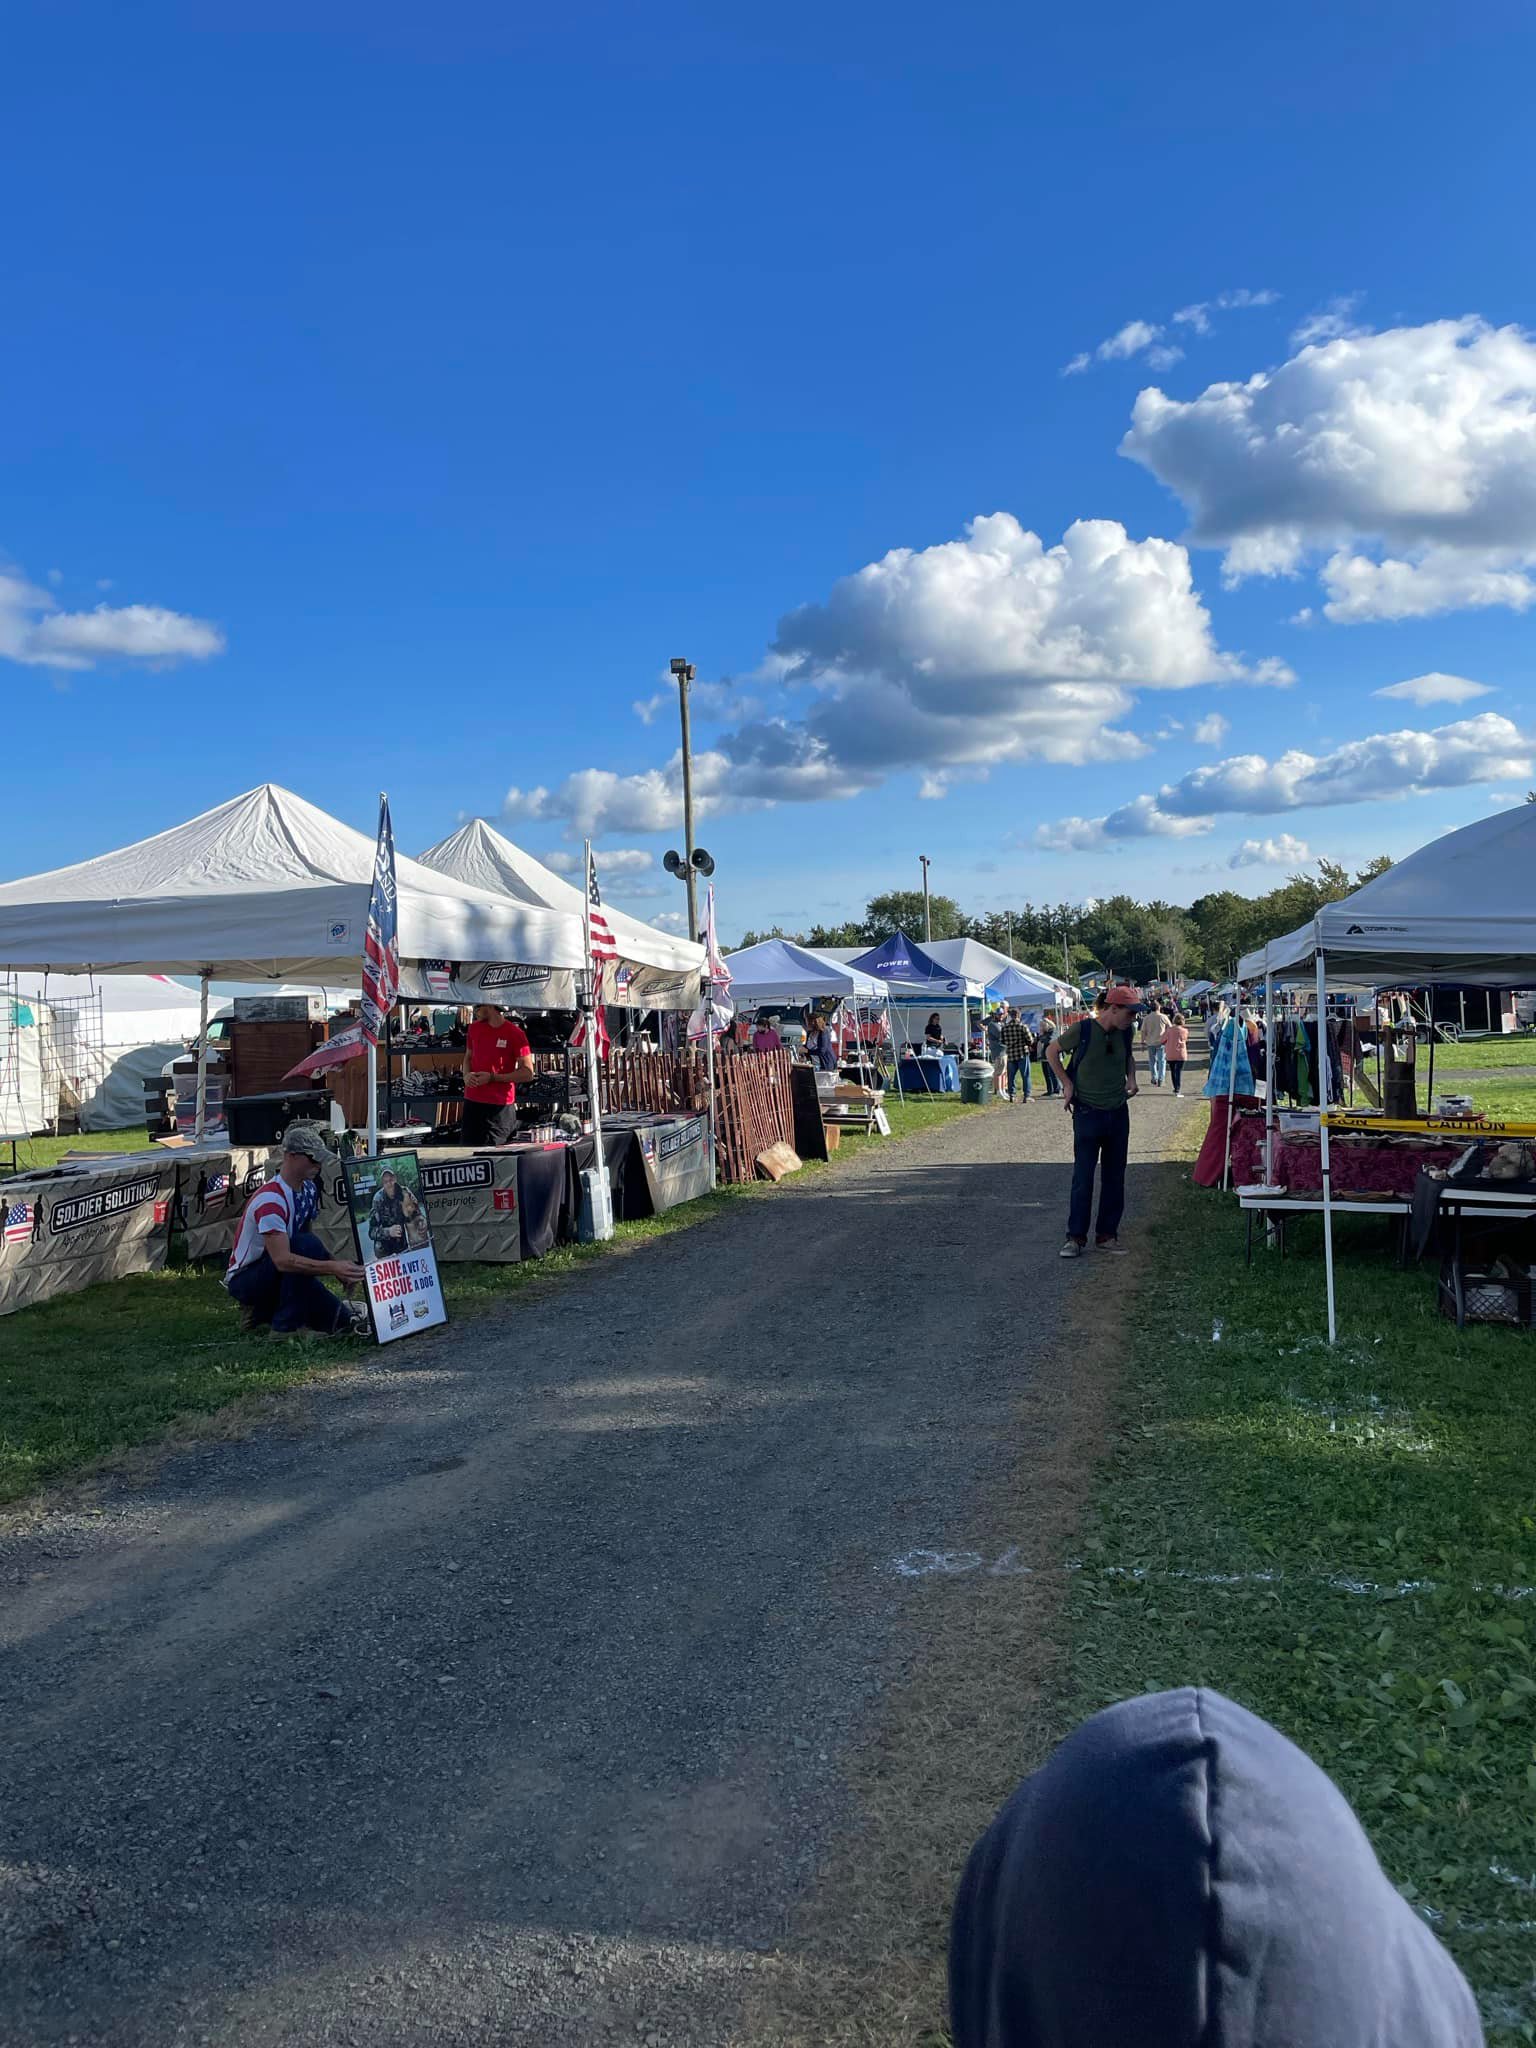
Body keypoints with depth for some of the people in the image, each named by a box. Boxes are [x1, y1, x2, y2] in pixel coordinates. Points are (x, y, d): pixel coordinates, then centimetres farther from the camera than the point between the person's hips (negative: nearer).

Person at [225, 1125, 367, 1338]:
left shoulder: (306, 1189, 2)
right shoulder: (271, 1199, -28)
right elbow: (282, 1260, -38)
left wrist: (339, 1268, -13)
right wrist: (333, 1267, -46)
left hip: (275, 1273, 8)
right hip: (242, 1279, -8)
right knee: (305, 1244, -32)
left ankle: (263, 1311, 3)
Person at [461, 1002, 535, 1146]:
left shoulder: (515, 1033, -8)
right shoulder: (474, 1028, 9)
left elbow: (528, 1073, -8)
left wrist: (492, 1077, -14)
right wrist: (466, 1075, -1)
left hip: (500, 1107, -5)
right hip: (472, 1102, 5)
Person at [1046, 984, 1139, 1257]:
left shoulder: (1124, 1033, 0)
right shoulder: (1082, 1030, -15)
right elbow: (1053, 1052, 0)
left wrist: (1131, 1078, 3)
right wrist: (1067, 1085, -5)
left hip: (1119, 1113, 5)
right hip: (1088, 1113, -5)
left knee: (1114, 1177, 9)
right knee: (1083, 1177, -3)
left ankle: (1107, 1235, 19)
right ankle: (1076, 1237, 5)